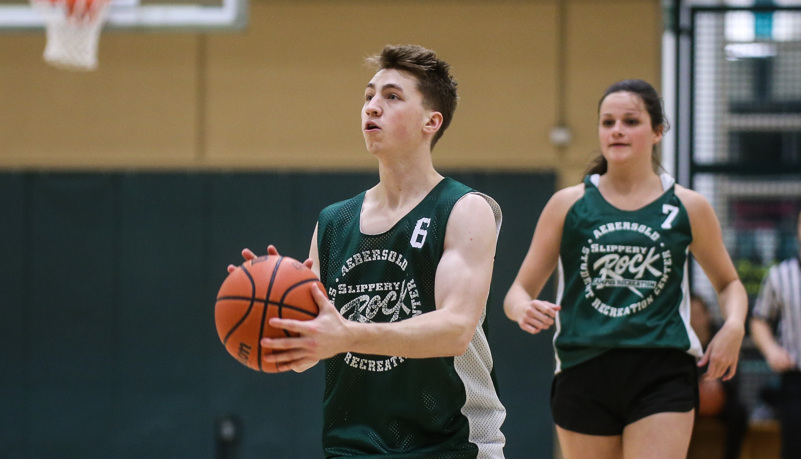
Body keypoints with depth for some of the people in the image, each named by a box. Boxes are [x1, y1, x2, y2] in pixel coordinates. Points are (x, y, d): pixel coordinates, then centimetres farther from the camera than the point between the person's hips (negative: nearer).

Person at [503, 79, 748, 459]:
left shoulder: (688, 208, 8)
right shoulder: (567, 204, 7)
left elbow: (728, 283, 23)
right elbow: (519, 291, 9)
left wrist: (733, 325, 1)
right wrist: (524, 309, -16)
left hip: (662, 375, -1)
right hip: (583, 374, 1)